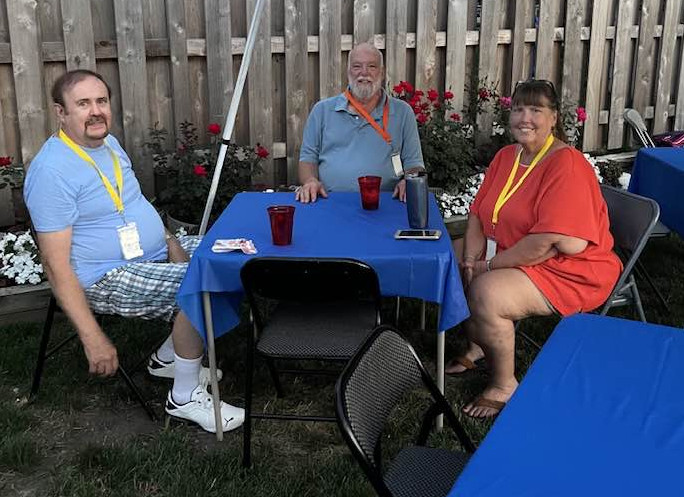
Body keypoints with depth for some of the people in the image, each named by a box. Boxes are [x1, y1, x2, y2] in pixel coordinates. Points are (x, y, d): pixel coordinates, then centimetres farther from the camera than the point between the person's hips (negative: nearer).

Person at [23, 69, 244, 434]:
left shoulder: (108, 144, 9)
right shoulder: (52, 170, -20)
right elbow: (56, 265, -22)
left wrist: (169, 240, 1)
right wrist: (93, 339, -26)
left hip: (154, 253, 10)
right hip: (108, 279, -10)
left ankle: (167, 358, 16)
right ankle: (185, 398, -10)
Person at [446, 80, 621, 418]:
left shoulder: (567, 165, -23)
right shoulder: (506, 156, 5)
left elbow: (551, 243, -29)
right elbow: (478, 213, 6)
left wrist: (488, 266, -22)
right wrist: (471, 259, -12)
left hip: (570, 272, -9)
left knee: (487, 292, -30)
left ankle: (504, 386, -8)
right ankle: (477, 346, 22)